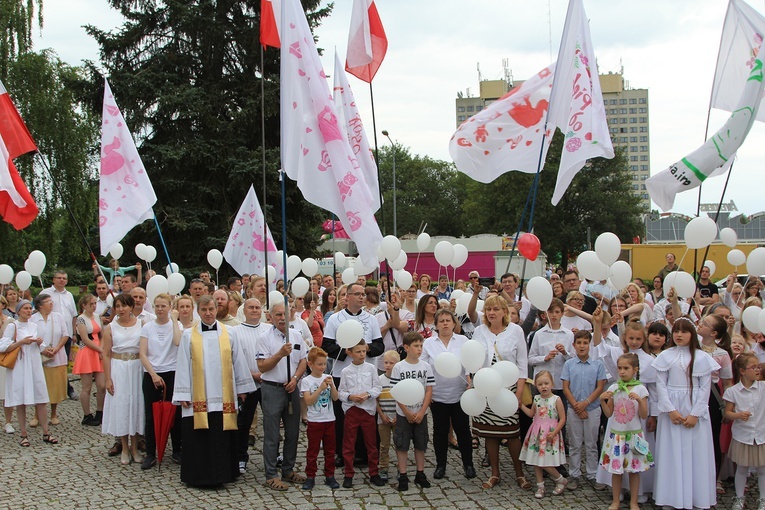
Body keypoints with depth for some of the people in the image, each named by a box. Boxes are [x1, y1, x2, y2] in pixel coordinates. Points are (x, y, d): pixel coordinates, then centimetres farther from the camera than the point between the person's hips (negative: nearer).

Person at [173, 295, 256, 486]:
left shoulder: (228, 334, 6)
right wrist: (183, 395, -3)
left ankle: (221, 473, 16)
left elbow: (238, 362, 10)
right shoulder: (188, 335, 4)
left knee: (222, 439, 3)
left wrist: (242, 389, 10)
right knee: (199, 439, 1)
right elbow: (183, 366, 2)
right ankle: (199, 475, 13)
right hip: (198, 398, -1)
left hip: (223, 397, 1)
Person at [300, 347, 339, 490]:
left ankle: (330, 476, 18)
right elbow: (308, 401, -15)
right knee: (312, 450, 4)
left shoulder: (328, 378, 5)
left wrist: (331, 385, -16)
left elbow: (335, 398, 0)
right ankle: (310, 477, 12)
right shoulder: (306, 381, -6)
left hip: (329, 420, 4)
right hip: (315, 421, -3)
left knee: (330, 450, 10)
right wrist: (321, 388, -22)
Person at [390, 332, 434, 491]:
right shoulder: (398, 367, -7)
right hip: (403, 414, -2)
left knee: (421, 444, 10)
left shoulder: (426, 367, -1)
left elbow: (429, 391, -1)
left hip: (421, 414, 2)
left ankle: (420, 474, 22)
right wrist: (407, 413, -10)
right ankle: (403, 476, 12)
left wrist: (421, 412, -9)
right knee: (402, 445, 2)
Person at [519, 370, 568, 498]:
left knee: (545, 462, -9)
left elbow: (562, 419, -8)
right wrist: (521, 405, 6)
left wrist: (554, 432, -16)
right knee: (536, 461, 8)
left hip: (550, 433, -5)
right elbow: (531, 414, 17)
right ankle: (540, 485, 21)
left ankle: (561, 480, 14)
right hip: (537, 434, 5)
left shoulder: (556, 399, -10)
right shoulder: (537, 399, 4)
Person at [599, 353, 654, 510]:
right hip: (616, 434, 2)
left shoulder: (640, 389, -6)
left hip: (634, 434, -2)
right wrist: (602, 401, -14)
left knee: (634, 469, 6)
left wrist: (639, 401, -23)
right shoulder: (613, 388, 0)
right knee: (616, 469, 7)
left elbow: (644, 416, -8)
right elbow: (608, 413, 2)